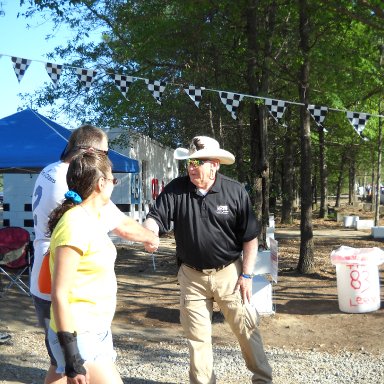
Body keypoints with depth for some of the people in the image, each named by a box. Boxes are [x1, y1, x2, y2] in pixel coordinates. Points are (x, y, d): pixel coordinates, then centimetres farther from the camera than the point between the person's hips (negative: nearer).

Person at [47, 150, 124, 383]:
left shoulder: (92, 218, 6)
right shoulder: (75, 225, -22)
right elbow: (59, 295, -23)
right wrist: (72, 358, -22)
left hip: (97, 331, 9)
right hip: (79, 337, -9)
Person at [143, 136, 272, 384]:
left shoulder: (235, 191, -8)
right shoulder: (176, 189, -6)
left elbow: (250, 236, -4)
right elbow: (156, 218, -12)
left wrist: (247, 274, -7)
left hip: (229, 272, -1)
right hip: (192, 275, 2)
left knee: (247, 328, 8)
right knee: (197, 336, 11)